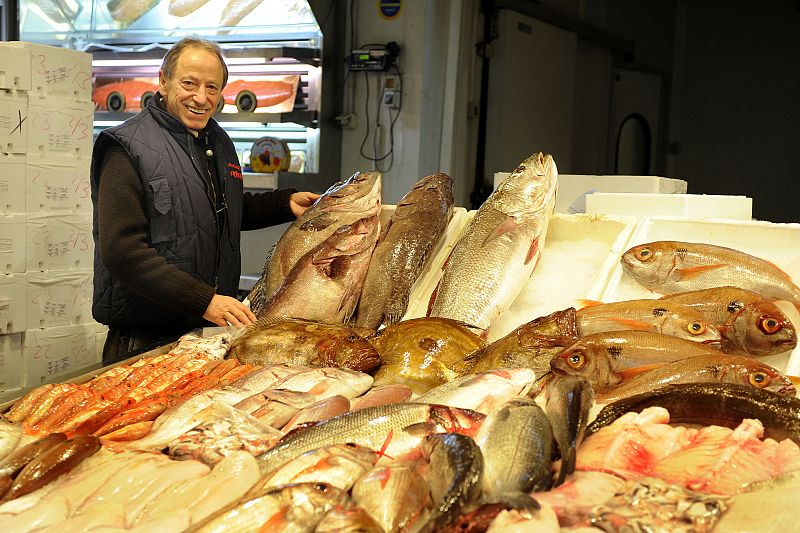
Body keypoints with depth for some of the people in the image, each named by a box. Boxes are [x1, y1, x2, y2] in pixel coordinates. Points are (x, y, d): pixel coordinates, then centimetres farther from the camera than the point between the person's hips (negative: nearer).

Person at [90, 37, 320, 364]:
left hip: (214, 326, 7)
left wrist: (286, 202, 12)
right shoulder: (129, 147, -15)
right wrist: (203, 301, -28)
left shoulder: (218, 142, 11)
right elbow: (122, 252, -24)